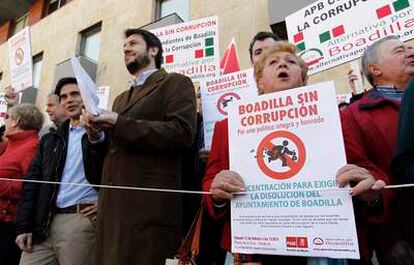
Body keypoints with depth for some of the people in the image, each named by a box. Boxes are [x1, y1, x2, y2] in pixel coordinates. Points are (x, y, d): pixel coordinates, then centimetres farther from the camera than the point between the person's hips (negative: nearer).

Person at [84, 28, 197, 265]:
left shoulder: (176, 83, 2)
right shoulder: (122, 98, 26)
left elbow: (182, 132, -14)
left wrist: (119, 123, -14)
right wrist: (97, 133, 3)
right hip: (112, 204, 7)